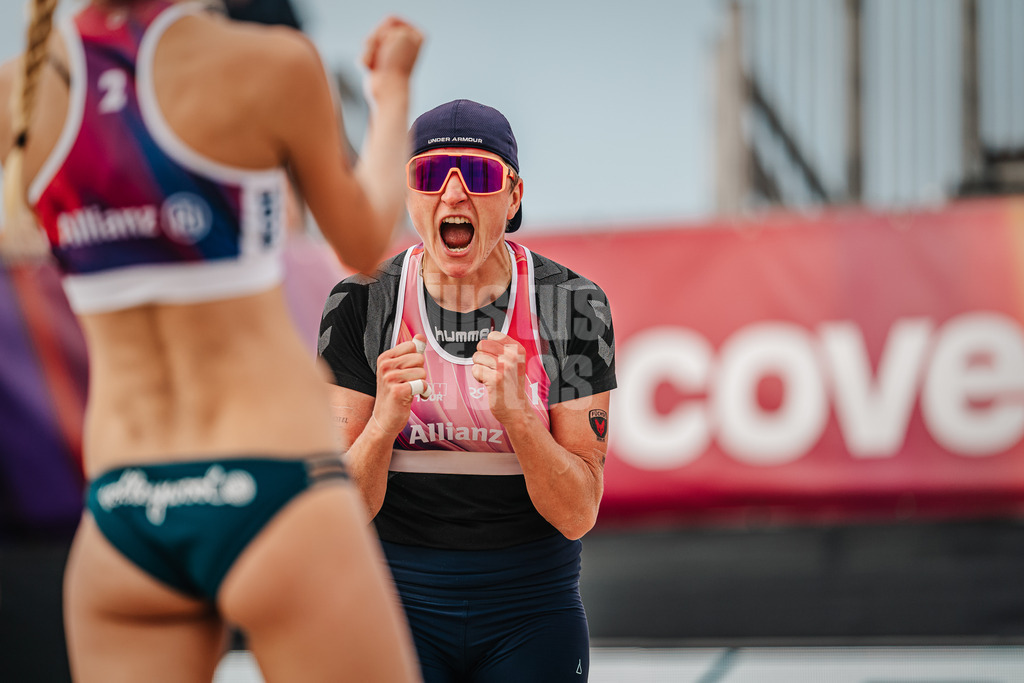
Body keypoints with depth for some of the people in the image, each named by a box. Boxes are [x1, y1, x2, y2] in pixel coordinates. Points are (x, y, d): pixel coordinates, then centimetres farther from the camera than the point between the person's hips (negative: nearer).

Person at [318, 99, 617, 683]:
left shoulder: (570, 306, -7)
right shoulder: (361, 305, -5)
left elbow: (577, 515, -10)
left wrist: (515, 414, -25)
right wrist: (386, 420, -26)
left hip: (531, 610, 0)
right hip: (397, 598, 0)